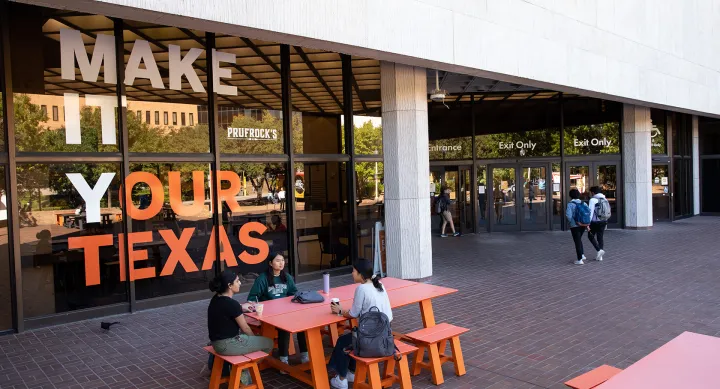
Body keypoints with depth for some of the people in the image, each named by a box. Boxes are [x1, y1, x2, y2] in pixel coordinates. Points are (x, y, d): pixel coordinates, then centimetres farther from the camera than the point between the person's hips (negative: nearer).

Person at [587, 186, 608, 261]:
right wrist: (605, 223, 21)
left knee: (591, 236, 13)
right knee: (601, 238, 11)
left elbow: (590, 212, -18)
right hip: (603, 221, 6)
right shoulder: (605, 200, 8)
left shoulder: (593, 200, -12)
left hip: (595, 222, -6)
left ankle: (599, 250, -4)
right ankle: (599, 256, 13)